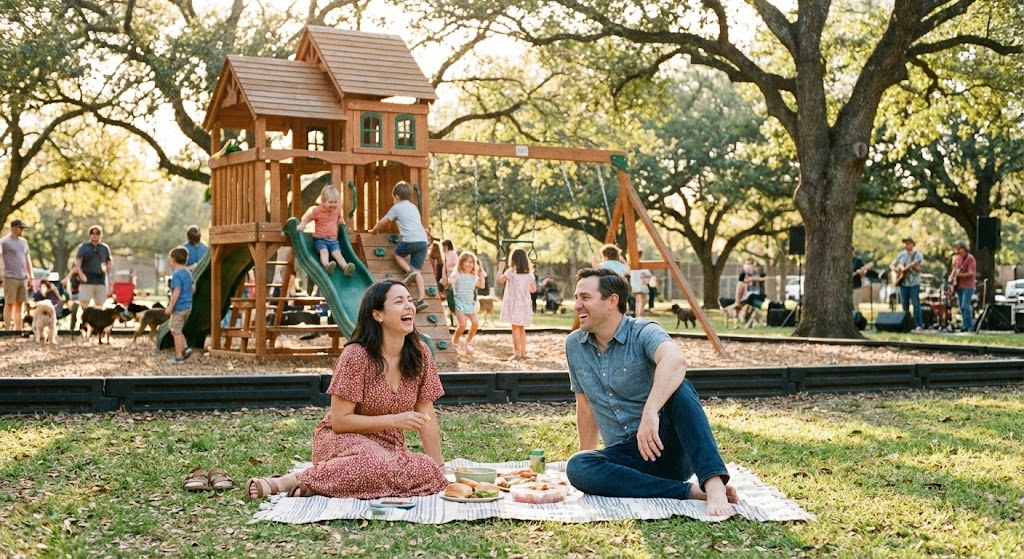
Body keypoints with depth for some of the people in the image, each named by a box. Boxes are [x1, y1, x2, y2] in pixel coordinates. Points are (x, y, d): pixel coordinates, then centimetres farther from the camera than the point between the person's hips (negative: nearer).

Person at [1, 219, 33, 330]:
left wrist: (30, 276, 17)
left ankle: (18, 329, 10)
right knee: (9, 304, -4)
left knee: (20, 304, 6)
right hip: (10, 278, -6)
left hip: (23, 278, 6)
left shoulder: (23, 241, 16)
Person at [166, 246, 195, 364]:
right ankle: (185, 348, 9)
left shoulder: (176, 275, -17)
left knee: (176, 332, 1)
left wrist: (170, 306, -21)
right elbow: (193, 288, 17)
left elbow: (176, 292, -24)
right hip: (188, 306, 9)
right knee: (177, 330, 21)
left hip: (179, 307, -9)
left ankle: (178, 357, 6)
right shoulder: (188, 273, 9)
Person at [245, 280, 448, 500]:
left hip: (387, 447, 6)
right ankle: (300, 480, -21)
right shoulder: (356, 356, -14)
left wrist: (439, 468, -3)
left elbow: (426, 417, 3)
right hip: (344, 440, -6)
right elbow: (339, 421, -12)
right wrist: (394, 420, -18)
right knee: (379, 465, -40)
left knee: (430, 475, -29)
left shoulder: (419, 354, 0)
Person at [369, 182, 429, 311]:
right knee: (416, 270, 7)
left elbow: (383, 222, 17)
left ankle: (409, 271, -3)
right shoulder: (414, 207, 28)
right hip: (423, 240, 6)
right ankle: (422, 299, -7)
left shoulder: (397, 207, 10)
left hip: (410, 240, -6)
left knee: (398, 253, 24)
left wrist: (374, 230, 35)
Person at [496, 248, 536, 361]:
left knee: (515, 328, -5)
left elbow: (499, 281, -10)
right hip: (525, 304, 4)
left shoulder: (510, 272, -9)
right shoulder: (529, 274, 3)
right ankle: (523, 352, 21)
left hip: (514, 303, -4)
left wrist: (500, 269, 2)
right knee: (521, 329, 16)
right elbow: (533, 289, 8)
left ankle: (517, 354, -11)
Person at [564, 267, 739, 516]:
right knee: (576, 467, -28)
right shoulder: (574, 345, 7)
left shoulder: (643, 333, -12)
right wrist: (588, 452, 28)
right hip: (625, 456, 5)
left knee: (678, 389, -33)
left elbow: (675, 360, -37)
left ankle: (714, 484, -45)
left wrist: (650, 412, -50)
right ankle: (690, 491, -30)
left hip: (668, 448, -5)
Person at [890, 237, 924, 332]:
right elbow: (892, 265, 14)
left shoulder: (917, 255, -1)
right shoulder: (901, 255, 10)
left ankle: (919, 325, -7)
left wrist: (914, 266, -27)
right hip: (903, 282, 4)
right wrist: (895, 270, -6)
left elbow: (919, 269, -7)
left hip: (914, 283, -4)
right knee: (904, 305, 8)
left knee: (916, 304, -8)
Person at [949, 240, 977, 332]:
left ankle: (968, 326, -11)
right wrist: (951, 277, 6)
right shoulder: (957, 258, 12)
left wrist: (961, 275, -24)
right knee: (961, 306, 8)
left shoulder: (970, 258, -11)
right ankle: (967, 325, 14)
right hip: (959, 286, 8)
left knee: (965, 305, -14)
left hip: (968, 286, -8)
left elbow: (972, 273, -16)